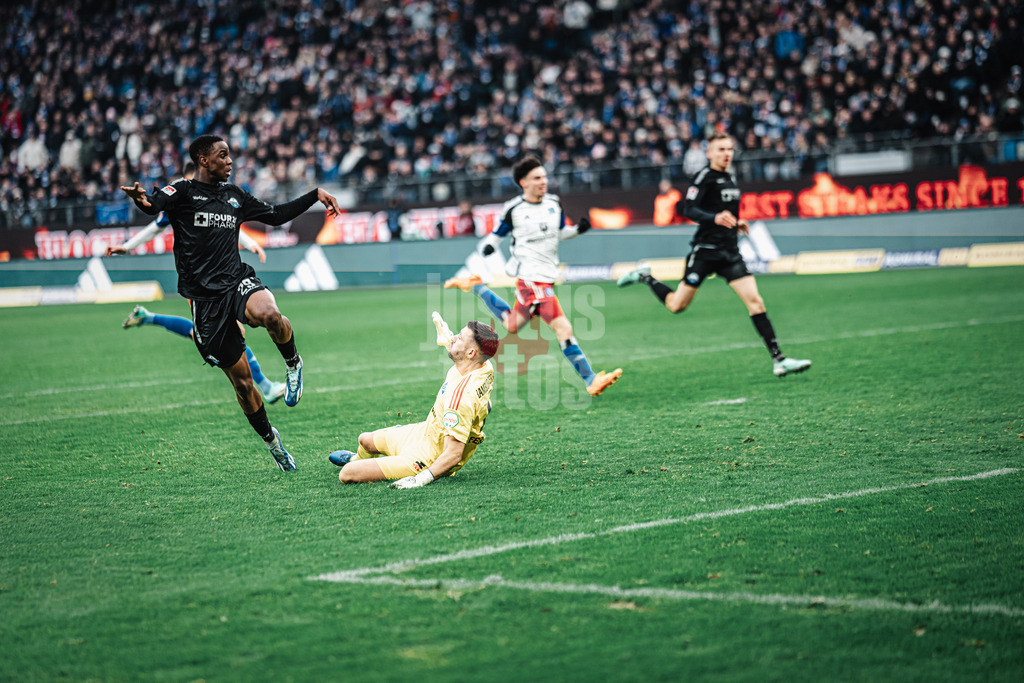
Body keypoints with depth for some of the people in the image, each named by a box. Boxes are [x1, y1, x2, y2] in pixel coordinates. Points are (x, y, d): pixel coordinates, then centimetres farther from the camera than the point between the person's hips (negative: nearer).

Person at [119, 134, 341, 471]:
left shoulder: (234, 195, 16)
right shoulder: (183, 191, 0)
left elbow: (275, 215, 29)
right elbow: (156, 204, -22)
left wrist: (315, 195, 23)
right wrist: (144, 201, -45)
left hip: (238, 281, 2)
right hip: (205, 297, -2)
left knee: (268, 314, -36)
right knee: (241, 379, 1)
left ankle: (292, 363, -5)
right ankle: (270, 439, 22)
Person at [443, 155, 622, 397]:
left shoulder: (554, 204, 10)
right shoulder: (513, 209, -5)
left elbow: (561, 232, 22)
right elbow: (499, 233, 6)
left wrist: (578, 229, 3)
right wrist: (488, 246, -14)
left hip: (546, 278, 7)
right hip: (531, 278, -7)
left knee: (512, 325, 18)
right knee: (563, 328, -15)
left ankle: (476, 286, 36)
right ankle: (590, 380, -13)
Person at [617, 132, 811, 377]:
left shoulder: (731, 179, 14)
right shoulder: (704, 177, -10)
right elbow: (688, 210, -20)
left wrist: (737, 223, 13)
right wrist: (715, 218, -34)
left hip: (730, 252, 6)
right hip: (705, 249, -6)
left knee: (756, 302, -7)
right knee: (677, 305, 1)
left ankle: (778, 360, -9)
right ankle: (645, 277, 29)